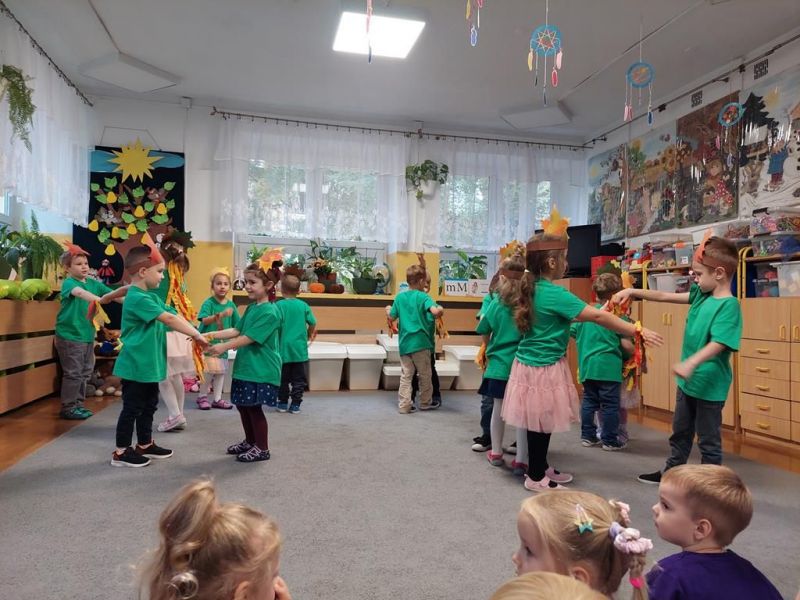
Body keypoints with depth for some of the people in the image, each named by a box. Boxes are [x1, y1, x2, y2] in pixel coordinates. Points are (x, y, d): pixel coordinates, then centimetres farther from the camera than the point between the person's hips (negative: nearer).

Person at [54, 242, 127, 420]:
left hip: (88, 335, 7)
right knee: (73, 373, -2)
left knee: (85, 372, 15)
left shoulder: (93, 283, 7)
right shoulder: (68, 282, -11)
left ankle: (78, 404, 28)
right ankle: (68, 408, 10)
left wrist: (127, 291, -19)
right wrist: (98, 299, -52)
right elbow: (79, 292, -33)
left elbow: (113, 294, 1)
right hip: (70, 335, -7)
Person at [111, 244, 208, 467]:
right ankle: (121, 453, 15)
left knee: (149, 405, 18)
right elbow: (169, 319, -26)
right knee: (132, 408, 2)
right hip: (135, 365, -10)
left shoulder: (151, 297, 12)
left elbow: (173, 317, 4)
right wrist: (196, 334, -25)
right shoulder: (136, 298, -20)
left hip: (148, 364, 10)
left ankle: (145, 445, 32)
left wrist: (195, 334, -7)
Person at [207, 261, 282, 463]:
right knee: (242, 405, 17)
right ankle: (250, 441, 34)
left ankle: (262, 448, 15)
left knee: (254, 407, 0)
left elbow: (249, 338, -21)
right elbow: (237, 330, 10)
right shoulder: (251, 308, 11)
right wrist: (213, 334, -1)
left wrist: (224, 347, -23)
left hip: (260, 370, -9)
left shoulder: (269, 312, -18)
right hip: (245, 367, 9)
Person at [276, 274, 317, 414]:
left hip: (283, 348, -1)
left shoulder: (279, 305, -7)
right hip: (300, 349, 1)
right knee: (298, 379, 8)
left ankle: (283, 403, 19)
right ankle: (295, 405, 9)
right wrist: (308, 336, 19)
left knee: (283, 378, 12)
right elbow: (313, 324, 0)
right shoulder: (303, 306, -2)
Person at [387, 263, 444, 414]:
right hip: (421, 343, -4)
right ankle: (425, 402, 26)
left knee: (405, 376, 8)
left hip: (405, 343, 4)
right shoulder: (423, 297, -9)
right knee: (425, 375, 13)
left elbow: (391, 318, 7)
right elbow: (435, 311, -24)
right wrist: (440, 309, -2)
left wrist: (388, 311, 28)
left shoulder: (399, 297, 5)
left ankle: (404, 405, 6)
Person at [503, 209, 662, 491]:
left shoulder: (531, 289, 6)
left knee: (539, 423, 19)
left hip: (529, 363, 9)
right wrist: (637, 331, -13)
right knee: (542, 424, 4)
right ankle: (535, 478, 17)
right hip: (544, 368, -9)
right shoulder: (554, 294, -20)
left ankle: (540, 468, 32)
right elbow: (598, 317, -18)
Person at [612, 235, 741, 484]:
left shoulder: (728, 305, -21)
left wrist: (690, 363, -43)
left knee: (709, 440, 7)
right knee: (680, 432, 21)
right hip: (688, 380, 9)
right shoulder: (701, 295, 3)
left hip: (710, 384, -9)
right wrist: (633, 292, 4)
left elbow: (718, 344, -30)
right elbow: (666, 296, 10)